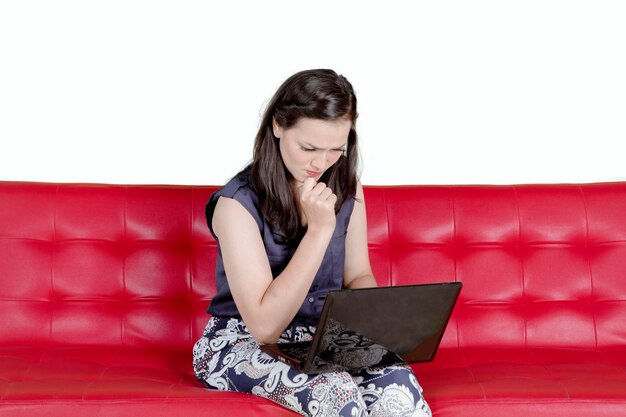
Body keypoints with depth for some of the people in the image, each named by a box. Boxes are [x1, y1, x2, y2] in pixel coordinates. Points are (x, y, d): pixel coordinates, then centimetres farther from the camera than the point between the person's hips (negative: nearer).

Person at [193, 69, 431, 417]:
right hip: (243, 343, -4)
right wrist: (320, 230, -27)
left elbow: (358, 276, 9)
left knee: (398, 384, -28)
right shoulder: (238, 203, -18)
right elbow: (264, 325, -22)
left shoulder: (346, 188, 0)